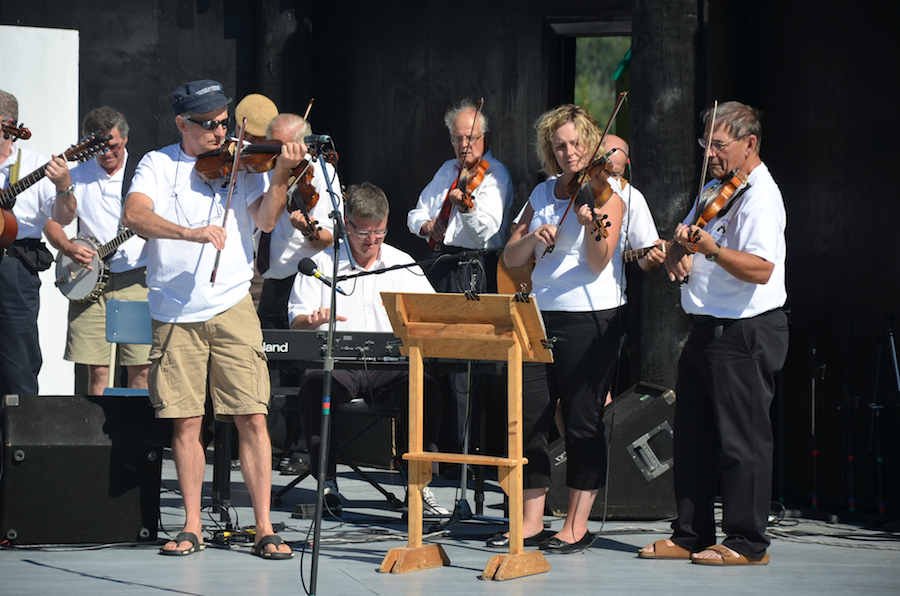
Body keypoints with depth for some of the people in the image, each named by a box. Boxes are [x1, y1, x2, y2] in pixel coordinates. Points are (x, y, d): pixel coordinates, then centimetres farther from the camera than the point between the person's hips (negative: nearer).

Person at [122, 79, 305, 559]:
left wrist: (280, 176, -23)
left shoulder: (240, 162, 6)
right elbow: (134, 215, -14)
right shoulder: (158, 165, 4)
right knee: (185, 421, 3)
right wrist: (191, 232, -28)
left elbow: (265, 220, -7)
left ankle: (264, 528, 0)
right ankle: (192, 526, 14)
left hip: (231, 306, 0)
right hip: (175, 312, 0)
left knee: (252, 417, -5)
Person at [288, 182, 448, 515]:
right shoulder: (321, 264, 11)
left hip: (391, 364, 1)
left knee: (427, 384, -30)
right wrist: (314, 319, -21)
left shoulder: (403, 266, 16)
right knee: (314, 382, -36)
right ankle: (327, 482, -29)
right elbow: (297, 323, 4)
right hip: (337, 363, -1)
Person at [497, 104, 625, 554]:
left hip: (590, 319, -5)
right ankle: (531, 524, 10)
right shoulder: (543, 194, 13)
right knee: (530, 419, 3)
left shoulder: (606, 194, -3)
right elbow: (511, 259, 8)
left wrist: (591, 226, -34)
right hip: (540, 315, 6)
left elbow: (598, 263, -15)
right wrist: (532, 237, -12)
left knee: (582, 422, -2)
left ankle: (577, 527, 5)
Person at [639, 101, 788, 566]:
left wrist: (711, 249, -37)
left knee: (741, 440, -5)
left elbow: (761, 269, -26)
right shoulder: (714, 190, 16)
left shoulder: (760, 197, -14)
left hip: (747, 333, -10)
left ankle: (747, 543, 1)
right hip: (707, 330, 10)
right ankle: (691, 536, 19)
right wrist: (678, 253, -2)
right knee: (692, 436, 12)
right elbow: (684, 242, 21)